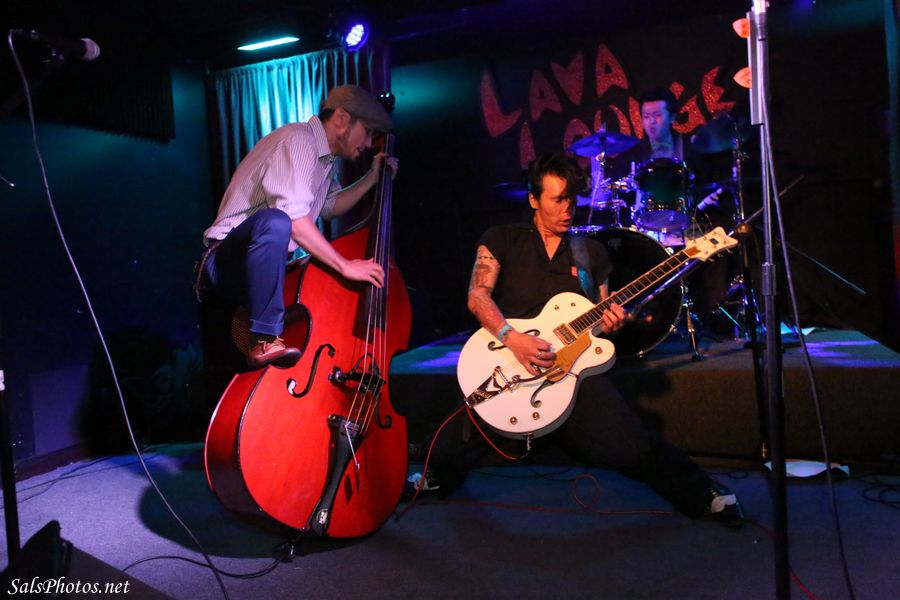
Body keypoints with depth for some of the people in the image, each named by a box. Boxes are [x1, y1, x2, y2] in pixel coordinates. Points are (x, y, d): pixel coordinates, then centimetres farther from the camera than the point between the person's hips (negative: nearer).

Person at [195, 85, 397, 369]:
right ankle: (265, 340, -35)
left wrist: (372, 178, 22)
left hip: (270, 268, 10)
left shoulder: (324, 158, 15)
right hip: (229, 259, -9)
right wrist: (345, 265, -29)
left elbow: (331, 207, 32)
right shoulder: (299, 138, -16)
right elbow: (291, 216, -29)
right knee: (274, 221, -41)